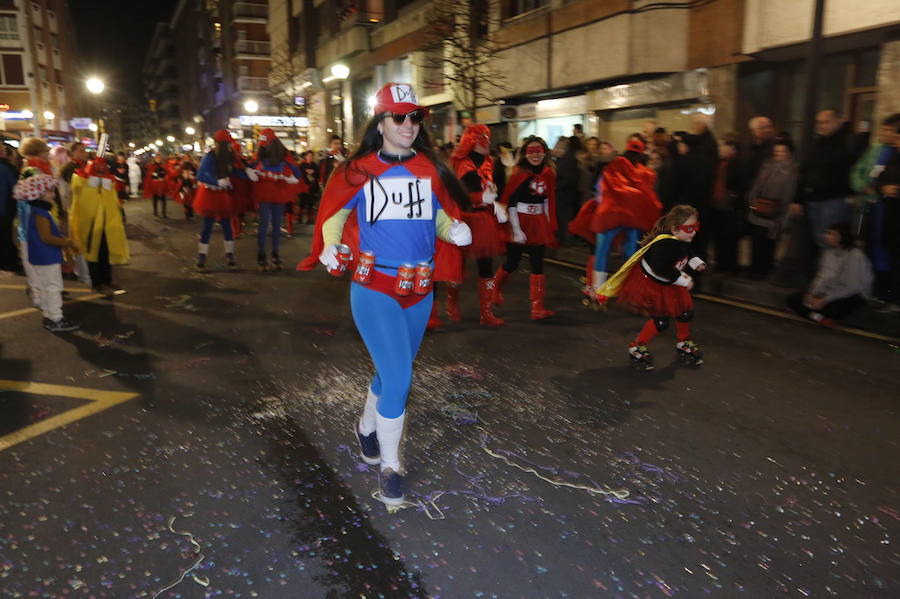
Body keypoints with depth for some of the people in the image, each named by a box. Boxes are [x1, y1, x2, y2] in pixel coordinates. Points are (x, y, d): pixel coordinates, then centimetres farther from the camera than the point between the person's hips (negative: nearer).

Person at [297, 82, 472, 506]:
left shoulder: (430, 170, 4)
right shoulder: (359, 170, -5)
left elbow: (442, 214, 13)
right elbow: (335, 213, 5)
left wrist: (454, 230, -9)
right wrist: (330, 246, -13)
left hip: (419, 290, 5)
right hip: (374, 288, -4)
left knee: (393, 371, 19)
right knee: (398, 377, -13)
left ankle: (367, 428, 48)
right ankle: (390, 466, 9)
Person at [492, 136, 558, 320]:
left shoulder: (548, 173, 6)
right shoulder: (519, 173, -11)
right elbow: (510, 203, -12)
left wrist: (549, 225, 14)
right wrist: (516, 230, -16)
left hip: (538, 224, 5)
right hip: (518, 222, -5)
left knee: (538, 264, 0)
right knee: (512, 263, 4)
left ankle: (537, 307, 1)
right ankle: (495, 289, 34)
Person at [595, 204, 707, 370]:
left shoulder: (683, 242, -6)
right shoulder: (664, 244, -36)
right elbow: (661, 268, -43)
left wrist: (696, 262, 1)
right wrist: (683, 280, -35)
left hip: (669, 284, 9)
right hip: (650, 284, -9)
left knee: (685, 312, 14)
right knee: (660, 320, -6)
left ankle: (684, 343, 39)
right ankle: (637, 348, 13)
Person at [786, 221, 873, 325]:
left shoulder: (855, 256, -17)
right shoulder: (828, 252, 5)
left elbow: (853, 287, -21)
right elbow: (821, 277, 8)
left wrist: (825, 300, -23)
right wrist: (812, 294, -10)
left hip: (850, 298, -7)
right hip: (827, 292, 7)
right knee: (792, 299, -6)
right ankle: (820, 318, -20)